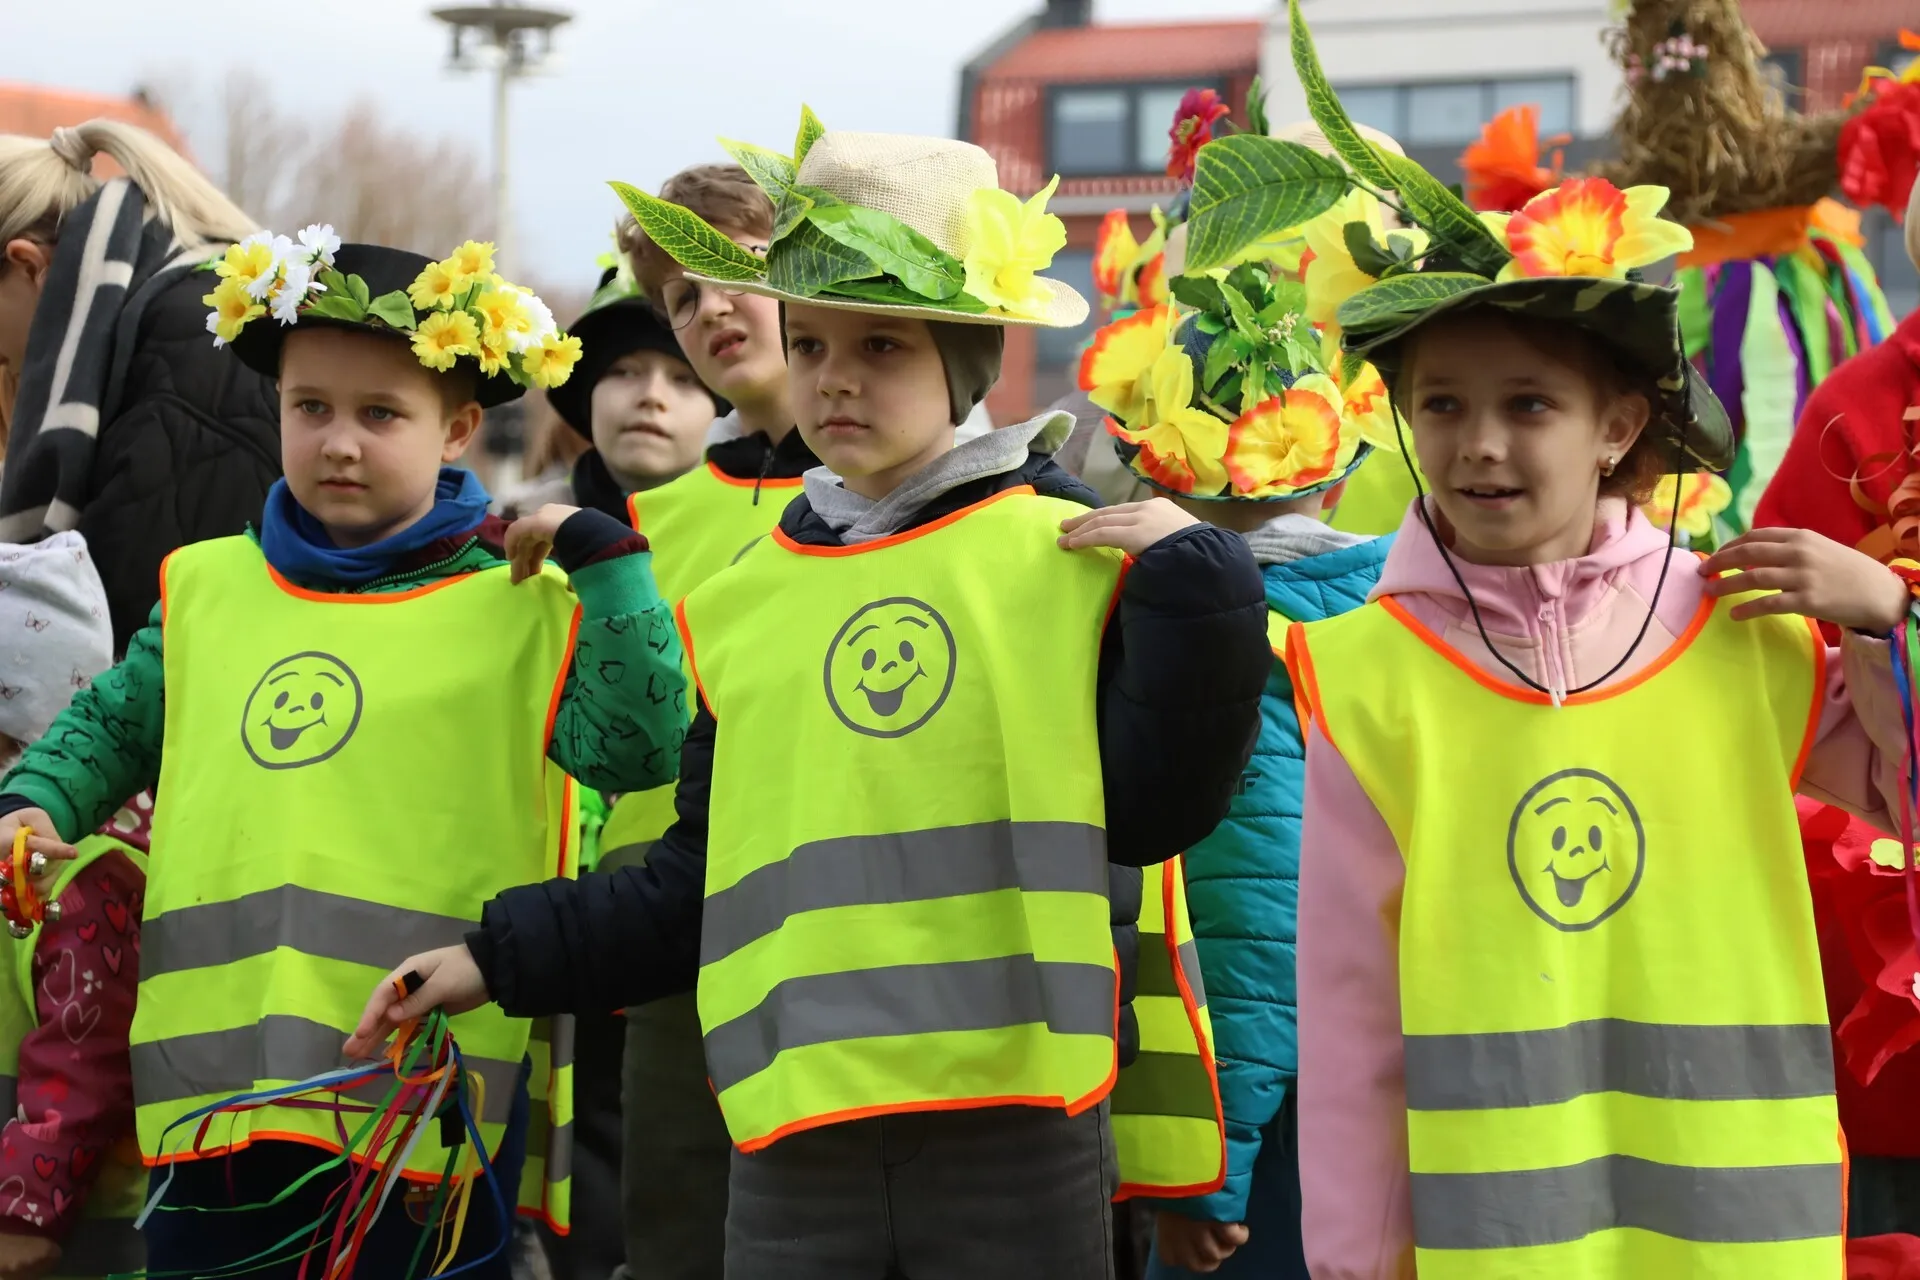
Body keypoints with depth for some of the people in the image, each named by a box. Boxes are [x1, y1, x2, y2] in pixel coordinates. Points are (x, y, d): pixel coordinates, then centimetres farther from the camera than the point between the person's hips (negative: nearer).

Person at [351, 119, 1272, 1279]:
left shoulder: (1066, 555, 1)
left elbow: (1151, 814, -2)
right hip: (797, 1161, 3)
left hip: (1017, 1143, -3)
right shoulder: (742, 605, 12)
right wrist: (506, 959, 14)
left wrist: (1198, 589, -10)